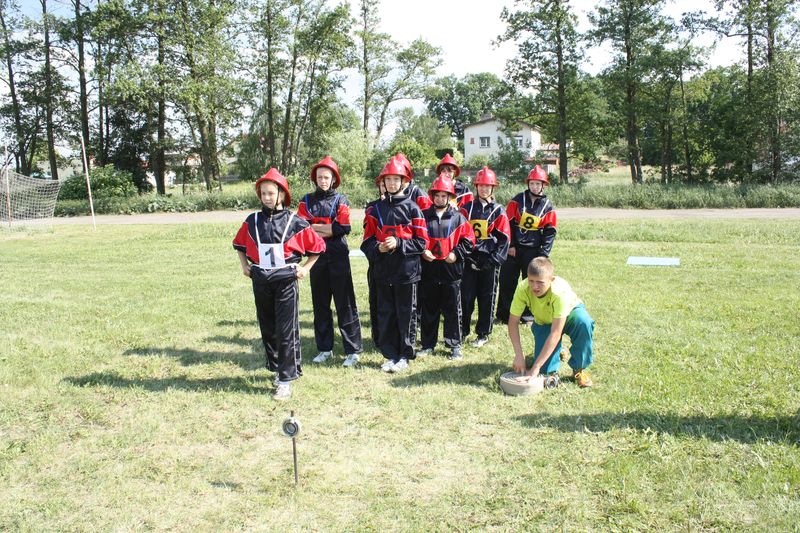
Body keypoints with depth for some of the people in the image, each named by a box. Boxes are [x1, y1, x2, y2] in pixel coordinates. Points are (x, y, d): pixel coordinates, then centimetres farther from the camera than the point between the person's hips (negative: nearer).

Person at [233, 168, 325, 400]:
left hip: (286, 280, -4)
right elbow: (239, 244, 22)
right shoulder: (252, 221, 4)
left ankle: (285, 380, 2)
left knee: (287, 330, -4)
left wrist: (305, 268, 0)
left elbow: (317, 246, 4)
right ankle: (277, 367, 30)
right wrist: (245, 266, 14)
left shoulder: (295, 222, -6)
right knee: (267, 328, 13)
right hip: (260, 281, 4)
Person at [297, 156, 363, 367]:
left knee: (345, 304, -2)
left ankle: (353, 350, 4)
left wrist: (314, 227, -8)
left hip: (338, 257, -3)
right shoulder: (307, 201, 9)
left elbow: (343, 227, -12)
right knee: (320, 304, 10)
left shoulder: (341, 200, 2)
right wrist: (328, 229, -11)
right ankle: (324, 348, 22)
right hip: (316, 257, 3)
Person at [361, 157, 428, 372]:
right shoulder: (375, 209, 8)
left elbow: (421, 242, -5)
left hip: (407, 270, -3)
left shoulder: (412, 208, -2)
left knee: (406, 314, 4)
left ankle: (405, 356, 16)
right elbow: (367, 241, 7)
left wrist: (398, 244, -16)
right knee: (385, 313, 9)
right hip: (383, 271, 3)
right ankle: (390, 355, 20)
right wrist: (377, 248, -13)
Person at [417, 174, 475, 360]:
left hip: (451, 270, -1)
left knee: (452, 309, 5)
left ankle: (454, 344, 16)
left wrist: (456, 253, -8)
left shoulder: (458, 217, 2)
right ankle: (428, 344, 20)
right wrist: (422, 251, -7)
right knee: (428, 309, 9)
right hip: (428, 270, 1)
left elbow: (468, 239, 2)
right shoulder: (424, 216, 5)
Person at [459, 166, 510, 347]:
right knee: (466, 296, 3)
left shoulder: (499, 211, 2)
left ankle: (483, 334, 18)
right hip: (470, 260, 1)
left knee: (487, 298, 6)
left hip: (490, 262, -1)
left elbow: (503, 239, -2)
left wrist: (493, 261, -11)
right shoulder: (467, 208, 6)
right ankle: (462, 331, 17)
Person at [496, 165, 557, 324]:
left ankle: (528, 313, 18)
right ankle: (504, 314, 13)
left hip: (533, 250, 0)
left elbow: (550, 231, 3)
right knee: (507, 280, 3)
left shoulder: (548, 206, 4)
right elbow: (508, 223, -1)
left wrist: (543, 253, -5)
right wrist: (510, 245, -6)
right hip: (514, 248, 0)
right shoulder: (518, 200, 1)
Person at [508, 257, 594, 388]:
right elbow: (513, 322, -22)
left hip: (570, 313, -1)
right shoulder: (523, 289, -32)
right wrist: (519, 355, -33)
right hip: (544, 322, 1)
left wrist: (535, 367, -44)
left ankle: (578, 369, -14)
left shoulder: (560, 291, -41)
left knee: (583, 323, -38)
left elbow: (555, 333, -42)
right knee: (546, 369, -21)